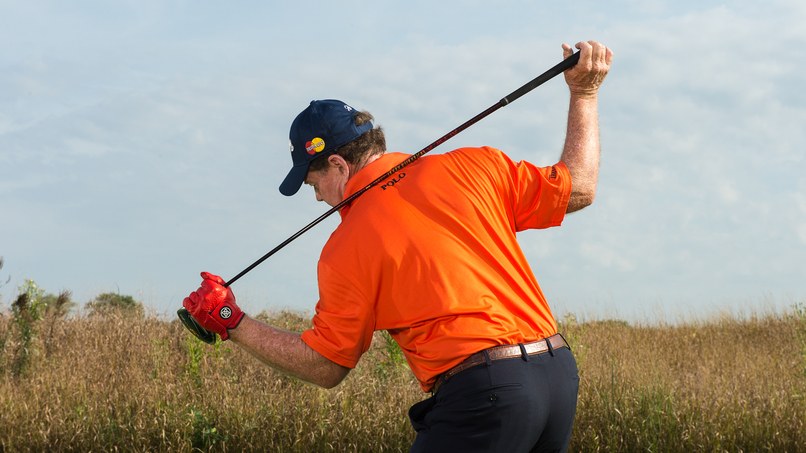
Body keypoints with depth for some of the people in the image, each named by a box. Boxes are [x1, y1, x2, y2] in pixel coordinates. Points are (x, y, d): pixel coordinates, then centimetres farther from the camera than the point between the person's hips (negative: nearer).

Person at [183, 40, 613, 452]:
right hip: (559, 373, 6)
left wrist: (232, 323, 15)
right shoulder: (470, 167, 9)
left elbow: (325, 366, 6)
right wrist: (584, 93, 25)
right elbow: (578, 189, 15)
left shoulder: (345, 249, -1)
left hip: (484, 393, -6)